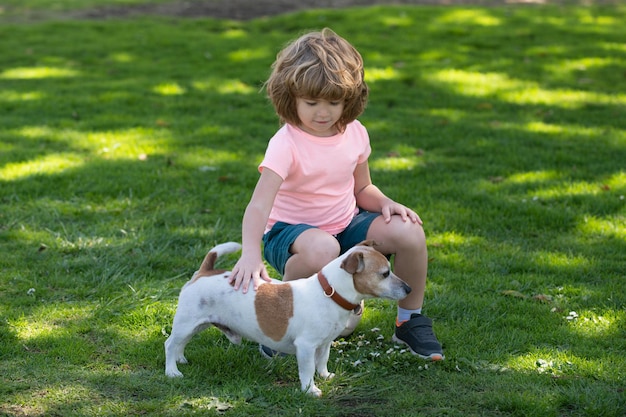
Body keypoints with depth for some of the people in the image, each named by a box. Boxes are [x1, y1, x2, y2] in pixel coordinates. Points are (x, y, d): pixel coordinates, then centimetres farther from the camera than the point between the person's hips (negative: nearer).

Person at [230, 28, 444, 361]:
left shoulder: (355, 134, -3)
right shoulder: (286, 144, -22)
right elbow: (259, 205, -33)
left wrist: (386, 203, -11)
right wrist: (250, 253, -51)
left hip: (345, 224, 6)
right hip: (291, 230, -6)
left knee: (409, 232, -18)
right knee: (322, 250, -42)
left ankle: (410, 321, 5)